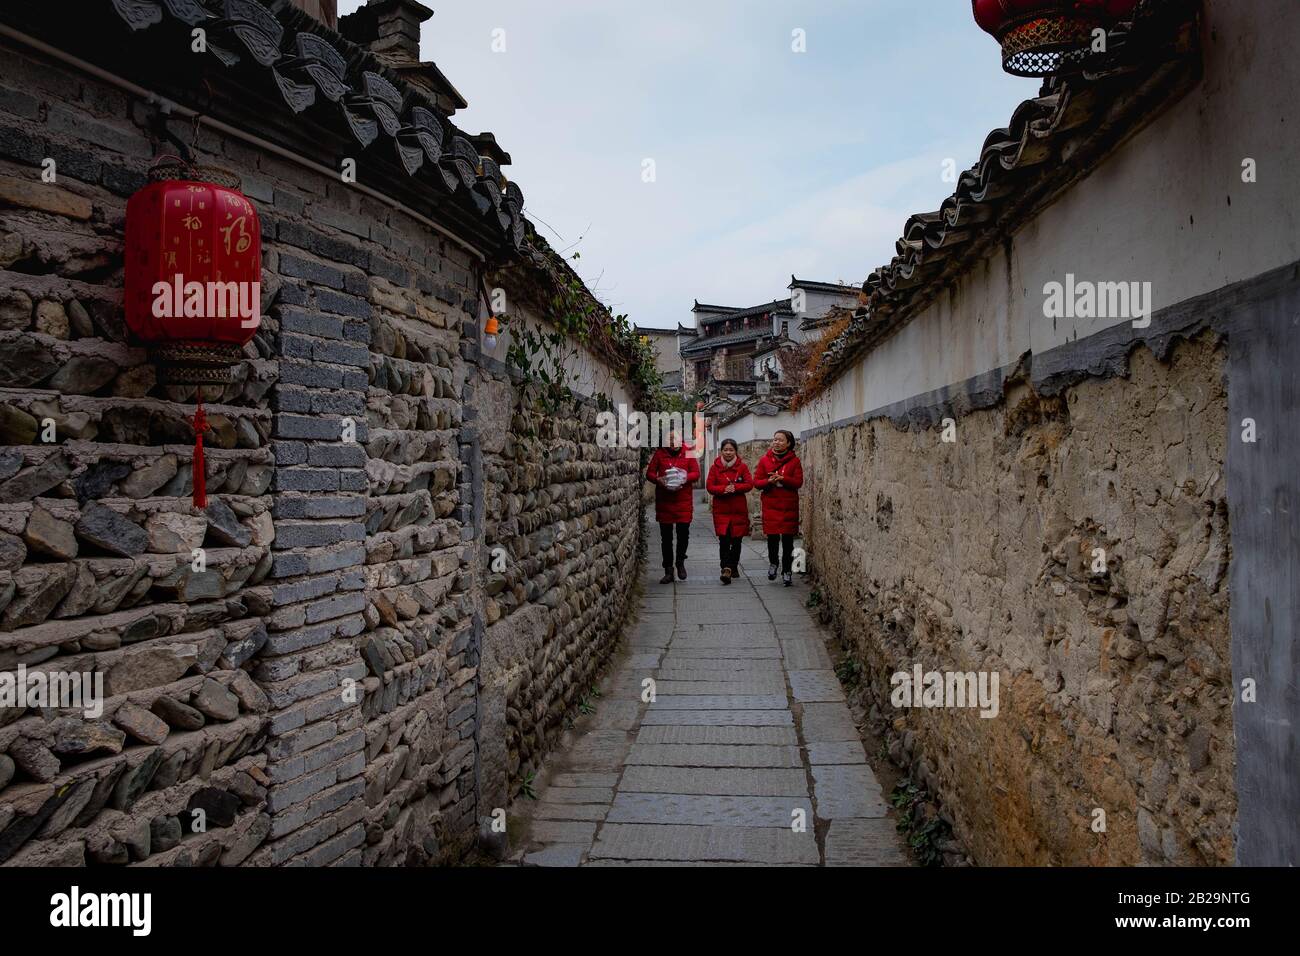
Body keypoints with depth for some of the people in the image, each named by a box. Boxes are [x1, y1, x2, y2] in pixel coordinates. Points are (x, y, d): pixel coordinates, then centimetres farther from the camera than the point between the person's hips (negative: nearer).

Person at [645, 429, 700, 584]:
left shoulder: (688, 453, 4)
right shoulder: (659, 454, 4)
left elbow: (696, 473, 1)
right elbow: (649, 473, 3)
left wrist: (685, 478, -18)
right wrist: (658, 479, -17)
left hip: (683, 502, -1)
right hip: (663, 501, 1)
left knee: (683, 533, -4)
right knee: (666, 537, 5)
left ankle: (680, 562, 23)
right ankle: (668, 571, 15)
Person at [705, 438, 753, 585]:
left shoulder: (742, 467, 4)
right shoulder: (715, 467, 4)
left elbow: (749, 484, -3)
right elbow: (709, 486, -2)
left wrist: (735, 488, -18)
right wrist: (724, 489, -18)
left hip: (739, 509, 1)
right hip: (721, 509, -1)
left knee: (737, 540, 10)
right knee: (724, 540, -13)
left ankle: (733, 567, 27)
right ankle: (726, 569, -20)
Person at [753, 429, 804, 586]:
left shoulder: (794, 460, 2)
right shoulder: (765, 460, 5)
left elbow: (798, 482, -5)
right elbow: (756, 482, 3)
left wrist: (783, 479, -20)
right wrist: (769, 481, -17)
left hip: (789, 506, -1)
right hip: (770, 505, 1)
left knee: (788, 539, 1)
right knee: (772, 537, -2)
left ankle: (786, 572, 13)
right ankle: (773, 563, 26)